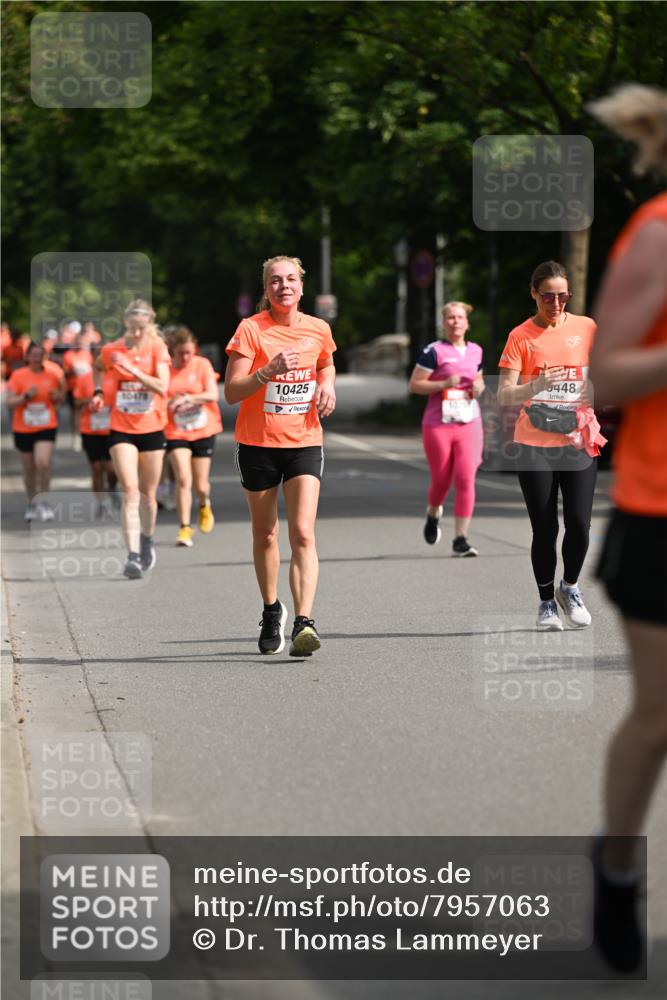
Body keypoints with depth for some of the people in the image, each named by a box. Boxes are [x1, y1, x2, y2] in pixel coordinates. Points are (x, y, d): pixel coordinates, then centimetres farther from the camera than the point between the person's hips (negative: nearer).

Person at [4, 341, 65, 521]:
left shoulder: (52, 376, 2)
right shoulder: (18, 376, -5)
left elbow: (57, 402, 15)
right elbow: (9, 402, -8)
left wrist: (59, 395, -7)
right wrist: (26, 396, -23)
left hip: (46, 427, 0)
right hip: (23, 429, 0)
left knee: (43, 463, -19)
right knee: (29, 469, 10)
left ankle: (44, 502, -3)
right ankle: (32, 503, 30)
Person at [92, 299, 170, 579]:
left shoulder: (157, 348, -5)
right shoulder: (111, 350, -1)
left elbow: (163, 387, -19)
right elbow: (99, 368, 23)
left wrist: (133, 369, -27)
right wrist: (99, 392, 7)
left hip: (152, 430, 0)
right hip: (121, 430, 0)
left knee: (147, 494, 12)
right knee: (130, 491, -15)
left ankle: (147, 540, 39)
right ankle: (133, 555, -21)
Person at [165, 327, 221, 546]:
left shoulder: (202, 365, -2)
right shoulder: (166, 369, -2)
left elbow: (213, 395, -11)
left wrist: (187, 398, -23)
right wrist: (169, 403, -17)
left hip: (203, 430, 1)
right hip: (176, 431, -1)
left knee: (200, 484, 5)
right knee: (183, 479, -17)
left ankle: (205, 506, 40)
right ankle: (185, 528, -11)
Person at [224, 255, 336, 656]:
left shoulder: (318, 330, 3)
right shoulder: (251, 329, -8)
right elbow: (232, 392, -13)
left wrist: (327, 385, 4)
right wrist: (269, 370, -27)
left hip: (304, 443, 1)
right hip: (258, 444, -1)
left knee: (303, 533, -14)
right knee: (265, 535, 11)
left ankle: (304, 621, -22)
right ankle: (272, 611, 33)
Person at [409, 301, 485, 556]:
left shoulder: (476, 351, 11)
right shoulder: (434, 351, -4)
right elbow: (414, 384, -6)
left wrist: (479, 386, 4)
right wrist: (444, 384, -18)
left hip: (469, 424, 3)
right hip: (438, 424, -3)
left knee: (466, 479, -11)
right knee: (441, 480, 6)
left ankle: (460, 540, -9)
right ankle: (433, 513, 42)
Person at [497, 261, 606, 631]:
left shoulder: (586, 327, 3)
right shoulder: (521, 336, -4)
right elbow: (504, 396, -10)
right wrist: (536, 385, -28)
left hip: (579, 443, 2)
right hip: (535, 445, -2)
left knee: (579, 523, -5)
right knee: (545, 528, 0)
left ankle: (570, 587, 21)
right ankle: (546, 602, 16)